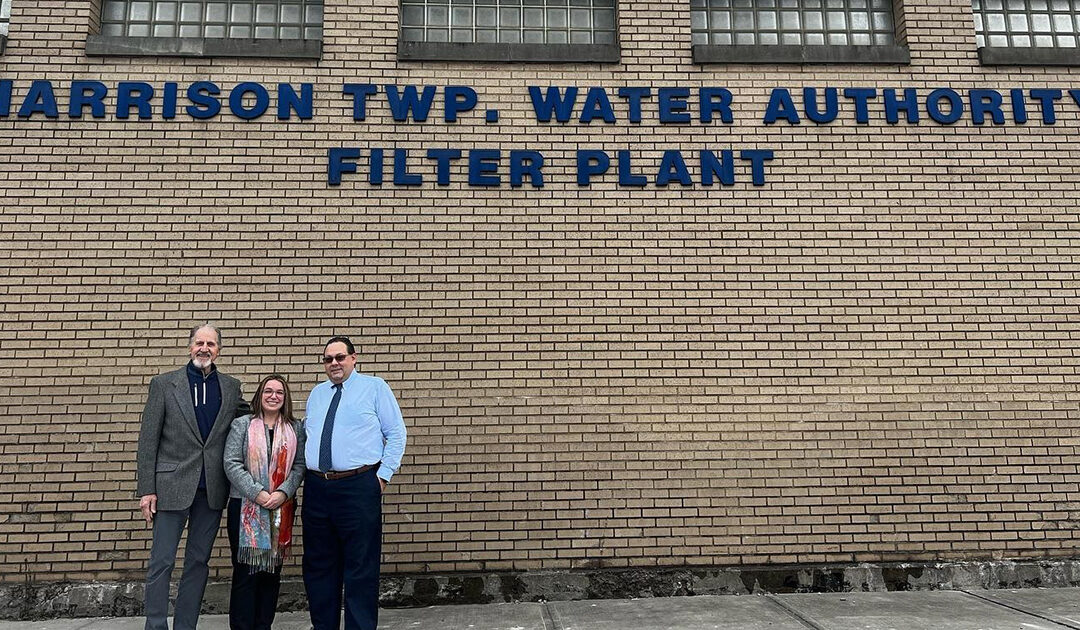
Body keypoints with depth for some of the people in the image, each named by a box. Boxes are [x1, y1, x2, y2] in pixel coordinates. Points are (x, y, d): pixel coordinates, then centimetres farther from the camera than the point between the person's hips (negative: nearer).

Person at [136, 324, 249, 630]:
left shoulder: (231, 386, 8)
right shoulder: (164, 383, 1)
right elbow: (148, 440, -1)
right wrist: (146, 489, -6)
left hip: (212, 489, 3)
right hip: (172, 486, -3)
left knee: (198, 562, 9)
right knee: (161, 562, 0)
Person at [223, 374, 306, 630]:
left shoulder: (295, 429, 8)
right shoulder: (242, 425, 2)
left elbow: (299, 465, 4)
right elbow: (232, 464, -5)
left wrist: (283, 492, -13)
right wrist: (258, 494, -14)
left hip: (281, 509, 2)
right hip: (245, 507, -2)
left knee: (273, 569, 7)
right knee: (245, 570, -1)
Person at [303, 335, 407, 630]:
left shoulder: (375, 387, 2)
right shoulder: (316, 393, 17)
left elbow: (396, 433, -1)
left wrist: (384, 474, -7)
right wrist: (304, 475, 12)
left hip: (359, 486, -5)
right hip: (316, 488, 6)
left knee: (360, 569, -2)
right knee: (318, 566, 13)